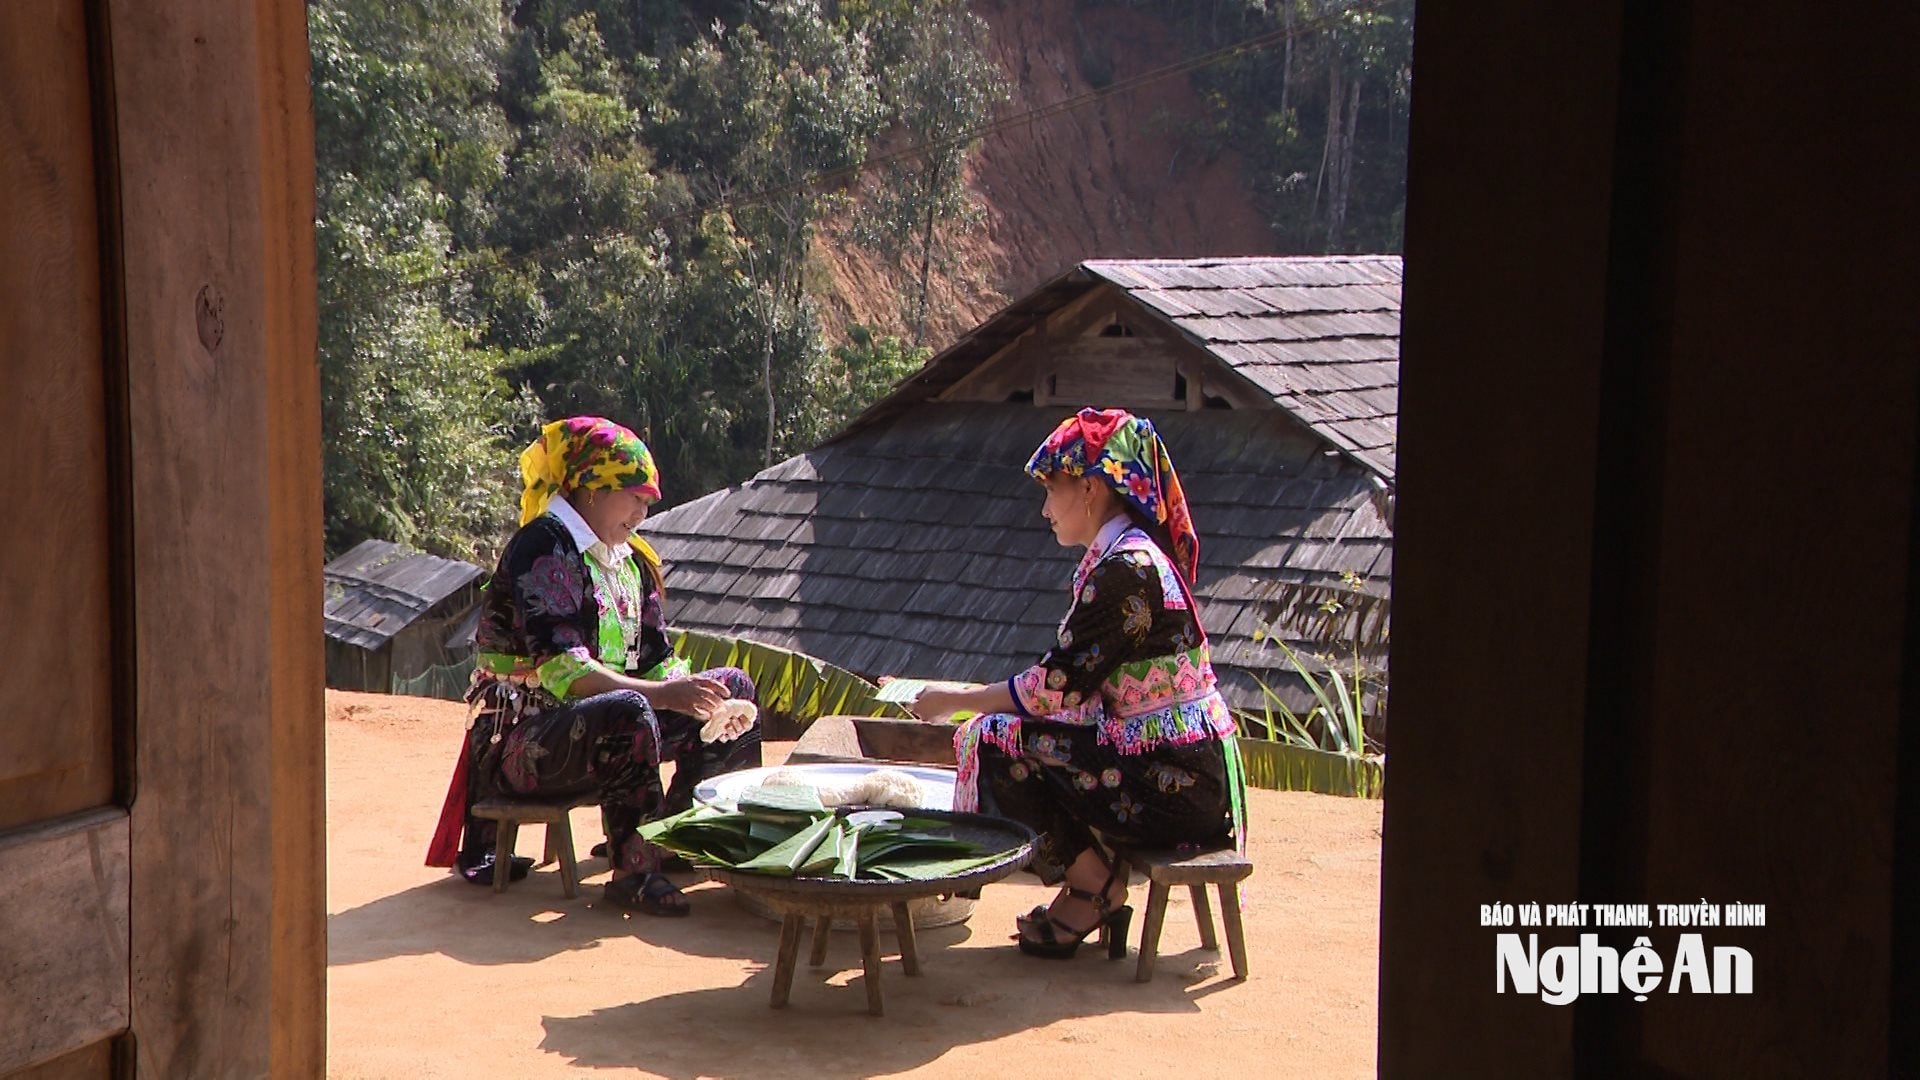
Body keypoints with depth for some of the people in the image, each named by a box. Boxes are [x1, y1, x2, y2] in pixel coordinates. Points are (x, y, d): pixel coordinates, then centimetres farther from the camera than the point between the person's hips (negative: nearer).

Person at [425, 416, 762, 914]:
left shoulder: (631, 560, 13)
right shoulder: (544, 547, -14)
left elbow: (657, 662, 10)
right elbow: (560, 670, -25)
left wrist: (693, 692, -12)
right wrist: (663, 694, -32)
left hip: (599, 731, 9)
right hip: (521, 741, -9)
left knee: (733, 686, 5)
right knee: (628, 713, -39)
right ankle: (635, 871, -28)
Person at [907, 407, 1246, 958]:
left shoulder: (1126, 569, -18)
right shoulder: (1131, 555, 12)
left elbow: (1057, 688, -16)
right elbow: (1076, 681, 14)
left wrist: (956, 701, -2)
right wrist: (970, 698, 13)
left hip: (1174, 782, -10)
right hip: (1184, 772, 10)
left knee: (996, 739, -11)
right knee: (1006, 726, 14)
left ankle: (1097, 890, 0)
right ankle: (1088, 887, 12)